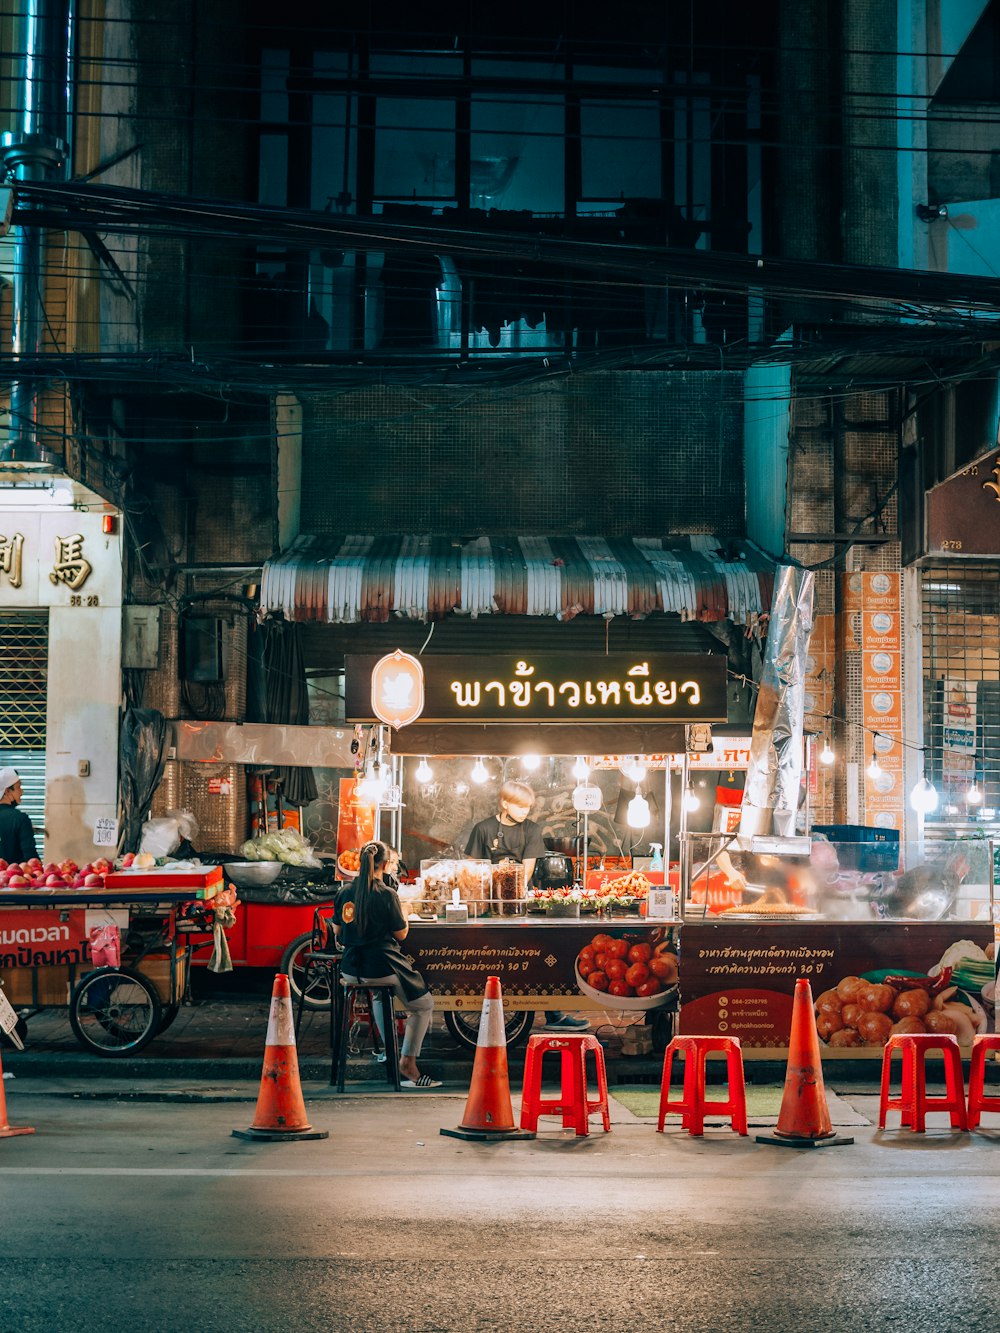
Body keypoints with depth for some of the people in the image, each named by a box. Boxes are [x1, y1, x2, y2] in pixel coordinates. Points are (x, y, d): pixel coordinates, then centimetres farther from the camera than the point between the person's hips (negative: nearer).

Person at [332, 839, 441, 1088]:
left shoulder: (345, 892, 2)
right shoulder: (387, 895, -15)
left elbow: (337, 932, 11)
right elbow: (401, 934, -7)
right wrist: (406, 919, 13)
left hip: (350, 970, 7)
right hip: (381, 968, -7)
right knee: (424, 1005, 15)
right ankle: (407, 1065, 10)